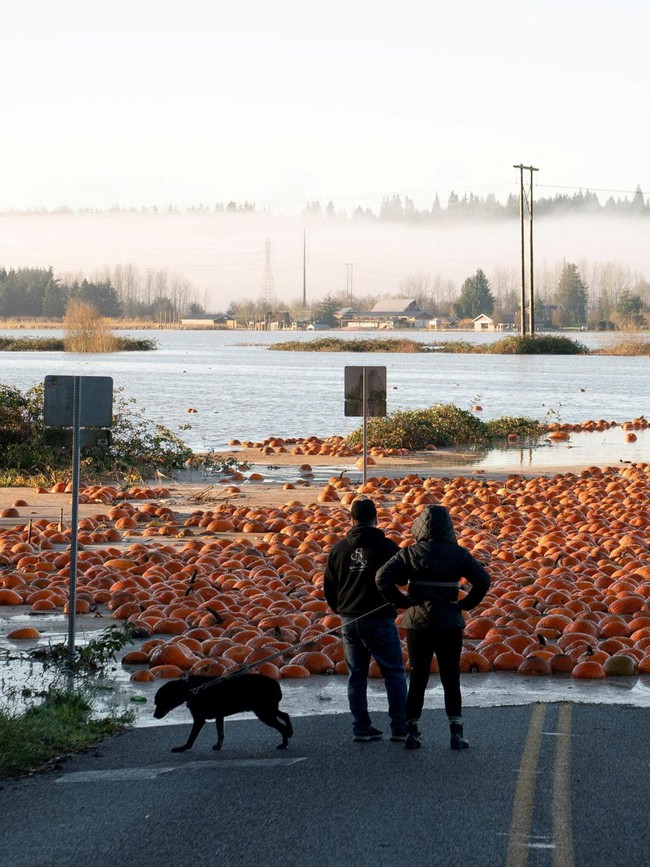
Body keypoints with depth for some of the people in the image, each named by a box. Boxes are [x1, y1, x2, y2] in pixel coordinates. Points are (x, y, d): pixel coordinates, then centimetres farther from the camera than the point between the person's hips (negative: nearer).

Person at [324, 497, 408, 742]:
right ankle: (400, 727, 1)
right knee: (394, 673, 4)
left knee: (356, 675, 11)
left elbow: (328, 586, 11)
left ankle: (361, 727, 9)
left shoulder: (339, 548, 4)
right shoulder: (386, 547, -9)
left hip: (349, 621, 4)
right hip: (380, 620, -4)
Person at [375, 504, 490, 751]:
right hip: (450, 625, 0)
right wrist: (465, 604, -2)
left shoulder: (410, 554, -3)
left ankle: (411, 732, 9)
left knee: (417, 679, 10)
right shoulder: (459, 554, -3)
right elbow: (483, 580, -11)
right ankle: (456, 733, 3)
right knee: (451, 680, 7)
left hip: (417, 624, 1)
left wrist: (402, 601, -3)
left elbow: (383, 577, -12)